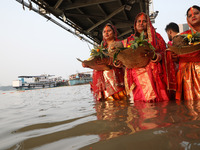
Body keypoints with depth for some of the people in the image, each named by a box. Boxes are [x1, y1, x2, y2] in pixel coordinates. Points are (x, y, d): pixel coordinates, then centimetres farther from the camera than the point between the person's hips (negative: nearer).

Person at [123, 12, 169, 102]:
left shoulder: (155, 36, 15)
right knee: (140, 99, -11)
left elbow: (163, 53, 5)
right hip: (136, 73, 1)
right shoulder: (129, 40, 19)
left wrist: (154, 56, -15)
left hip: (152, 71, 0)